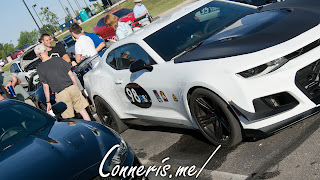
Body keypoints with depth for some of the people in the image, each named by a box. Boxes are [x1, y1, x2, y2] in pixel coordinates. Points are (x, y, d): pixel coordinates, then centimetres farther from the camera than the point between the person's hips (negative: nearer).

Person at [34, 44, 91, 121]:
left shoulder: (40, 68, -2)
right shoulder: (58, 59, 4)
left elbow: (45, 86, -1)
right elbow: (70, 74, 7)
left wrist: (48, 102, 8)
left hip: (61, 94, -2)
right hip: (72, 88, 2)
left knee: (69, 118, 8)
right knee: (83, 111, 10)